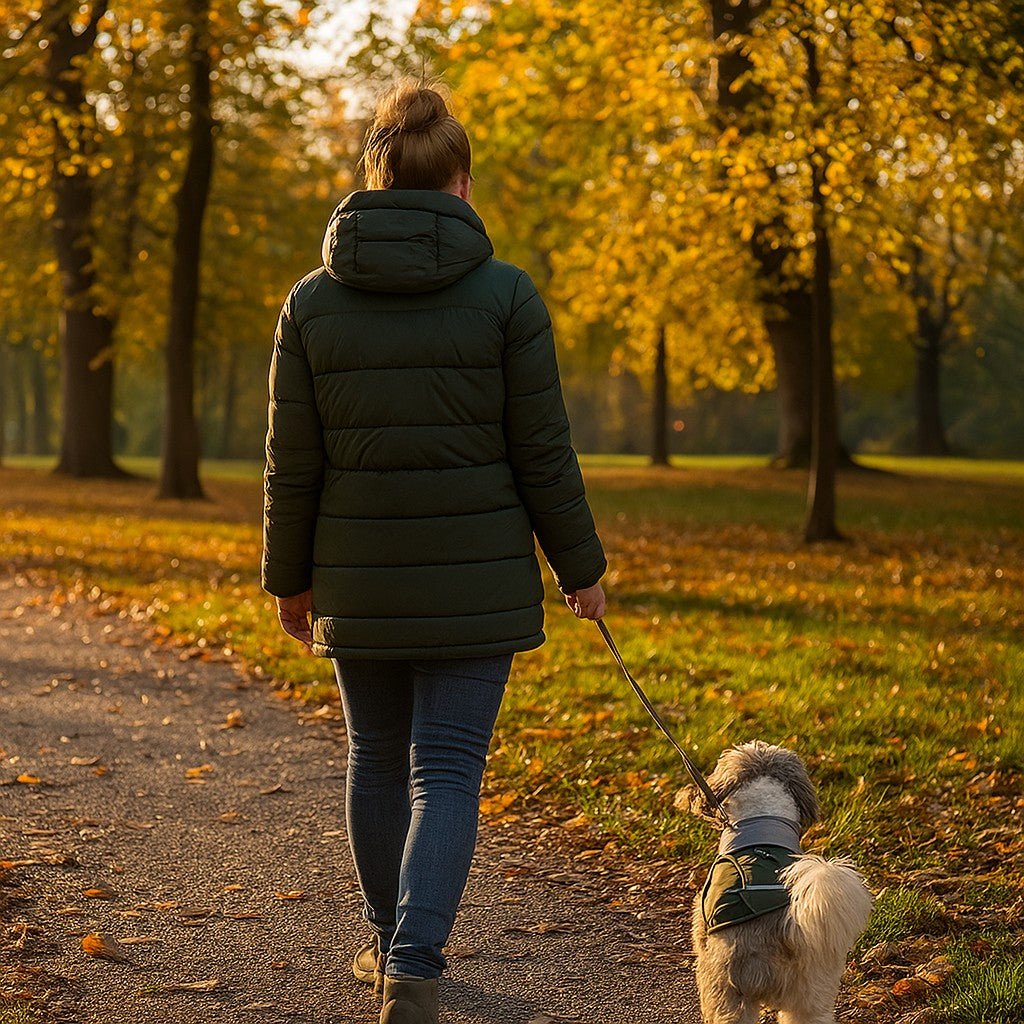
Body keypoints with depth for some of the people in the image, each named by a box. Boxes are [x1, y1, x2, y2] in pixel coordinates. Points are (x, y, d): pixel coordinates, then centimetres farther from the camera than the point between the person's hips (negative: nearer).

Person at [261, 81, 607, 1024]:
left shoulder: (313, 302, -2)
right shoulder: (507, 295, -8)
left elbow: (293, 464, 1)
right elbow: (543, 453, -6)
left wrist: (290, 579, 13)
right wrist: (581, 568, 5)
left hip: (358, 582, 2)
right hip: (476, 582, -2)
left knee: (378, 759, 18)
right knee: (447, 770, 2)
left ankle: (391, 944, 34)